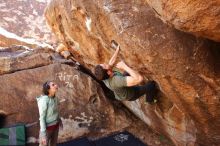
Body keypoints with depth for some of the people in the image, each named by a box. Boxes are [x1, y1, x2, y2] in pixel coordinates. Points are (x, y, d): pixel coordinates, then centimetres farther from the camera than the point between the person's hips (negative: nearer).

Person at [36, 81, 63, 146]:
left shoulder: (54, 98, -4)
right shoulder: (44, 100, -28)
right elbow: (42, 118, -24)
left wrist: (59, 120, 24)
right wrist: (43, 134, -22)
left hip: (55, 125, 8)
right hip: (47, 127, -7)